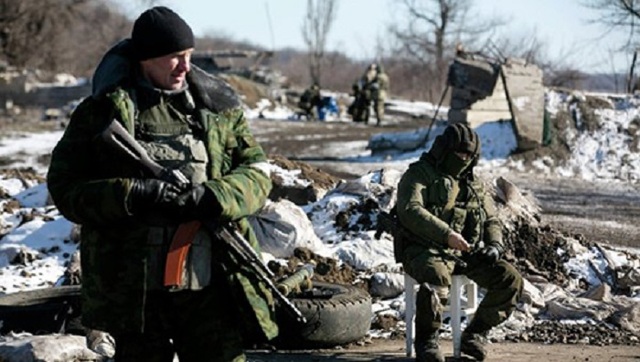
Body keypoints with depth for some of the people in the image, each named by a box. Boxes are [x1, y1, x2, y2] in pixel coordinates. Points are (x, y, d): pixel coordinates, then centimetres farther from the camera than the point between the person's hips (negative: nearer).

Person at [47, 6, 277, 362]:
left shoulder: (217, 108, 8)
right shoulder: (100, 114, 1)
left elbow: (257, 172, 5)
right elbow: (65, 188, -3)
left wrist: (210, 198, -15)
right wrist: (134, 195, -18)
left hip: (209, 283, 2)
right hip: (133, 288, -1)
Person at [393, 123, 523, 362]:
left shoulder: (473, 185, 21)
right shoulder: (419, 175, 1)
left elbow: (491, 221, 24)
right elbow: (410, 211, -16)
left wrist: (495, 245, 0)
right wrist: (446, 234, -27)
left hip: (467, 253, 6)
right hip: (426, 250, -6)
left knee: (510, 280, -12)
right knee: (437, 279, -40)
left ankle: (475, 334, 3)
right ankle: (426, 341, -21)